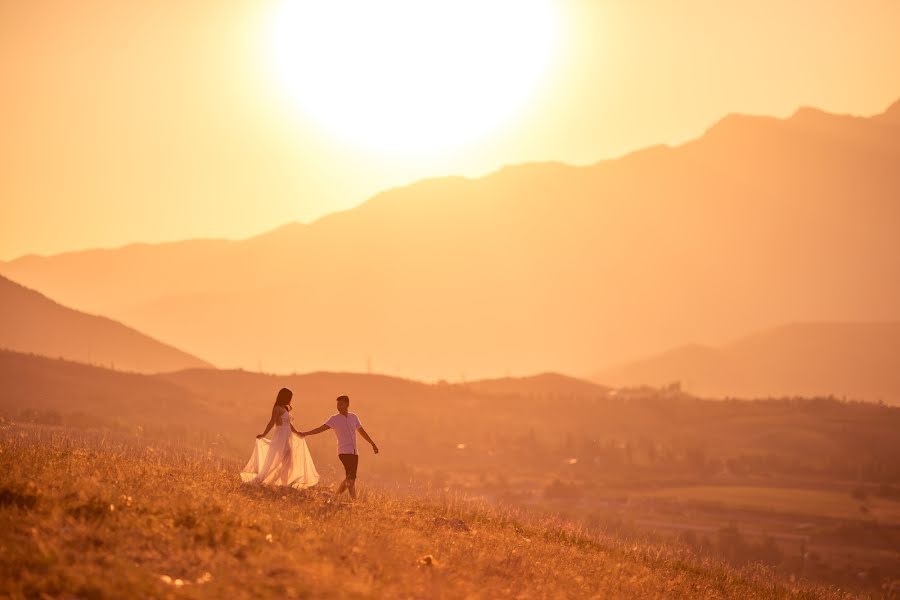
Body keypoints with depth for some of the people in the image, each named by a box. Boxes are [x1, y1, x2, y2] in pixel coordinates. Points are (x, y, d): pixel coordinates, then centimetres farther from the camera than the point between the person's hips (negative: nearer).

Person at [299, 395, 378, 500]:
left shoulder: (353, 417, 11)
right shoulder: (335, 419, -3)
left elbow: (362, 432, 22)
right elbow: (320, 428, -10)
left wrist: (373, 444, 25)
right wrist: (305, 433, -22)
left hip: (354, 452, 6)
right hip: (345, 452, -6)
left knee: (350, 478, 7)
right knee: (350, 477, -16)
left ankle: (336, 496, 20)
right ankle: (354, 500, -17)